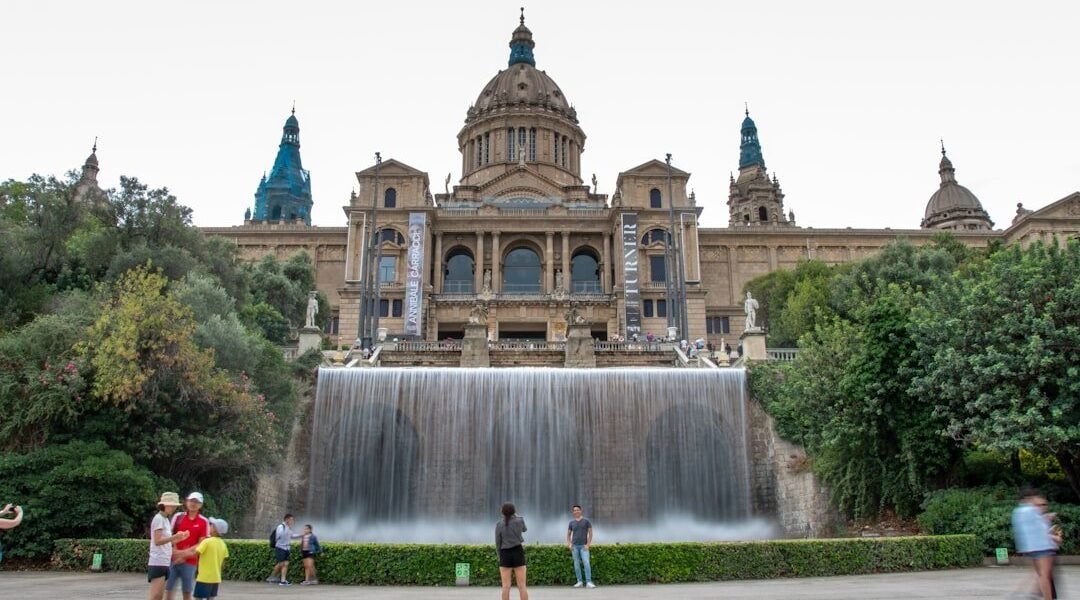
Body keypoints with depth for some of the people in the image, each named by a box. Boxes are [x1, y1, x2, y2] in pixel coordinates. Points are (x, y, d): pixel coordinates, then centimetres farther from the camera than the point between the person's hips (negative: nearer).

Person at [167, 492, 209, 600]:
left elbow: (201, 544, -6)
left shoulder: (204, 522, -3)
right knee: (169, 589, 3)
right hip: (174, 559, 2)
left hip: (190, 561, -2)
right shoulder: (178, 516, 5)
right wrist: (174, 551, -9)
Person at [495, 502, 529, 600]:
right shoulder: (519, 521, -4)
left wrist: (500, 557, 12)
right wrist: (517, 515, 32)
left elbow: (498, 543, -1)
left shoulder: (499, 525, -4)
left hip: (505, 555, 0)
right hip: (518, 554, 0)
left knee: (506, 586, 2)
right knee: (522, 586, 1)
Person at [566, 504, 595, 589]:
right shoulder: (572, 522, 6)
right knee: (576, 564, 3)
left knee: (586, 563, -14)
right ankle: (579, 582, 11)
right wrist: (569, 544, 0)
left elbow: (590, 533, -1)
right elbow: (568, 534, 14)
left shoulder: (586, 521, -1)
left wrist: (588, 545, -10)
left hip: (583, 546, -3)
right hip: (575, 546, 3)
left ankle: (588, 582, -16)